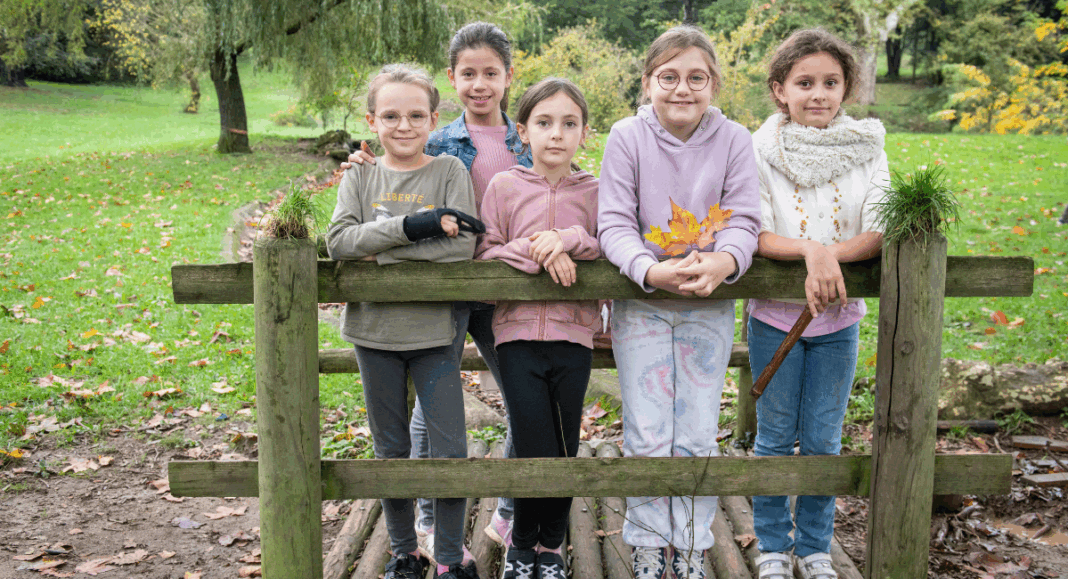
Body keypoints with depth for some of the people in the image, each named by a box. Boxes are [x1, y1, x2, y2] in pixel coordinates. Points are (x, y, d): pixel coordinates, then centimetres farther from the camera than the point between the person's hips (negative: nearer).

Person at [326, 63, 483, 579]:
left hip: (433, 330, -2)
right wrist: (412, 227, -22)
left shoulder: (449, 171, -3)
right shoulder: (360, 177, 4)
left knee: (450, 449, 1)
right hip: (374, 330, 2)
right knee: (391, 448, 13)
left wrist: (380, 251, -16)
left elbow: (461, 246, -16)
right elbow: (339, 241, -12)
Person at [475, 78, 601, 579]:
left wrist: (569, 240, -15)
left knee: (565, 450, 7)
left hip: (573, 334, 2)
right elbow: (483, 254, 0)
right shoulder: (504, 186, 3)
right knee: (535, 449, -5)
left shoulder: (593, 193, 5)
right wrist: (534, 253, -16)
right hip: (518, 332, -1)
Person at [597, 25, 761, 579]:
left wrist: (722, 263, -30)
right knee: (647, 437, 1)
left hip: (708, 305, 1)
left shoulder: (733, 139, -5)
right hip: (641, 301, -1)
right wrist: (653, 270, -31)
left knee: (697, 438, 5)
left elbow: (744, 220, -8)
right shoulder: (627, 137, -8)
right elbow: (614, 223, -12)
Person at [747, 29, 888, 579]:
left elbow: (880, 234, -11)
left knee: (823, 439, 10)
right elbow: (754, 236, -15)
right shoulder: (761, 151, -8)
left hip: (838, 317, 2)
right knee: (775, 437, 9)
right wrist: (812, 250, -31)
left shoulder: (866, 151, -3)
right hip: (774, 313, -1)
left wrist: (829, 256, -28)